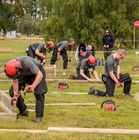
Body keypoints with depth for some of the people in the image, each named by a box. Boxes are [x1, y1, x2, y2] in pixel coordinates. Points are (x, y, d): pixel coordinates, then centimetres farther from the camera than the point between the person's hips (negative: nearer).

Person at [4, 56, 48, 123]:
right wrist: (15, 95, -13)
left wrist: (33, 86, -49)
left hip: (37, 72, -5)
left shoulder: (27, 62, -42)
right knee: (13, 91, -4)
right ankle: (23, 111, 12)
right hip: (24, 74, 5)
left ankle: (39, 116, -12)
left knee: (39, 93, -22)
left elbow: (40, 74, -40)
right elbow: (15, 81, -12)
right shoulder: (11, 67, -26)